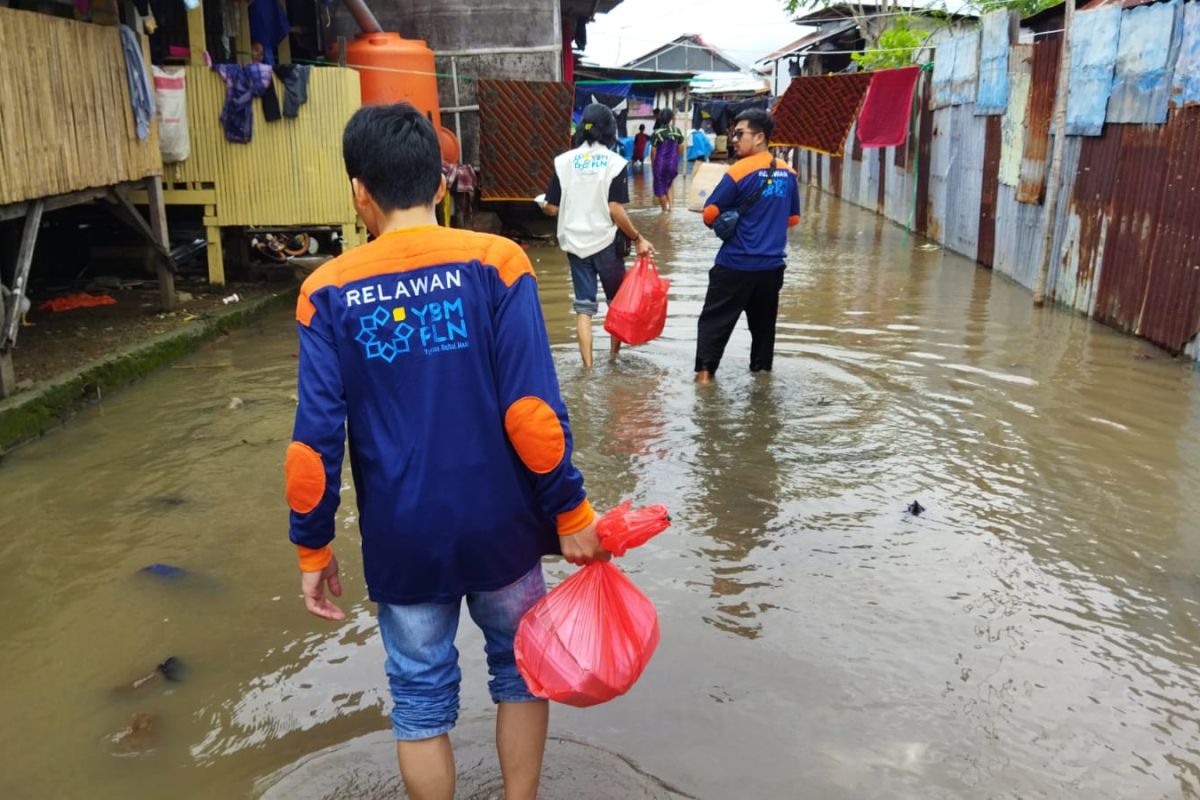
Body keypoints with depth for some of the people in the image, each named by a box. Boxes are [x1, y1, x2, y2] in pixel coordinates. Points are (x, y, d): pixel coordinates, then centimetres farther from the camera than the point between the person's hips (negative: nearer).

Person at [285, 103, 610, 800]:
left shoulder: (329, 292, -6)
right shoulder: (495, 262, -10)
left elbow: (316, 437, -7)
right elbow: (532, 409, -15)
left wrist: (313, 546, 5)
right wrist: (570, 512, -5)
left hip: (402, 540, 1)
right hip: (499, 527, -1)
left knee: (422, 699, 17)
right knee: (520, 668, 21)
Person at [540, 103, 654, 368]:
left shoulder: (563, 161, -2)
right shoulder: (615, 162, -9)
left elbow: (552, 208, -1)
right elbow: (615, 210, -16)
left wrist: (543, 205, 21)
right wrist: (637, 239, -7)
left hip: (575, 242, 2)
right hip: (606, 242, -2)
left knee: (584, 305, 9)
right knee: (617, 301, 17)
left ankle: (588, 365, 5)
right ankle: (614, 355, 27)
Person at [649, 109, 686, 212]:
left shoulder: (657, 133, -13)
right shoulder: (678, 131, -4)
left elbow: (653, 150, -9)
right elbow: (681, 148, 4)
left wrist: (652, 163, 6)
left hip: (660, 163, -3)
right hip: (673, 163, 3)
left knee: (660, 186, 11)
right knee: (668, 185, 23)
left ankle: (664, 208, 16)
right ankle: (671, 204, 9)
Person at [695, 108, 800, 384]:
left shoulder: (739, 171, -13)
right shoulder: (788, 173, 4)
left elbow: (709, 215, -10)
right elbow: (793, 218, 14)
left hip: (736, 263, -5)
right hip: (772, 265, 5)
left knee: (715, 319, 5)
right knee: (763, 320, 18)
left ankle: (705, 370, 2)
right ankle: (762, 368, 26)